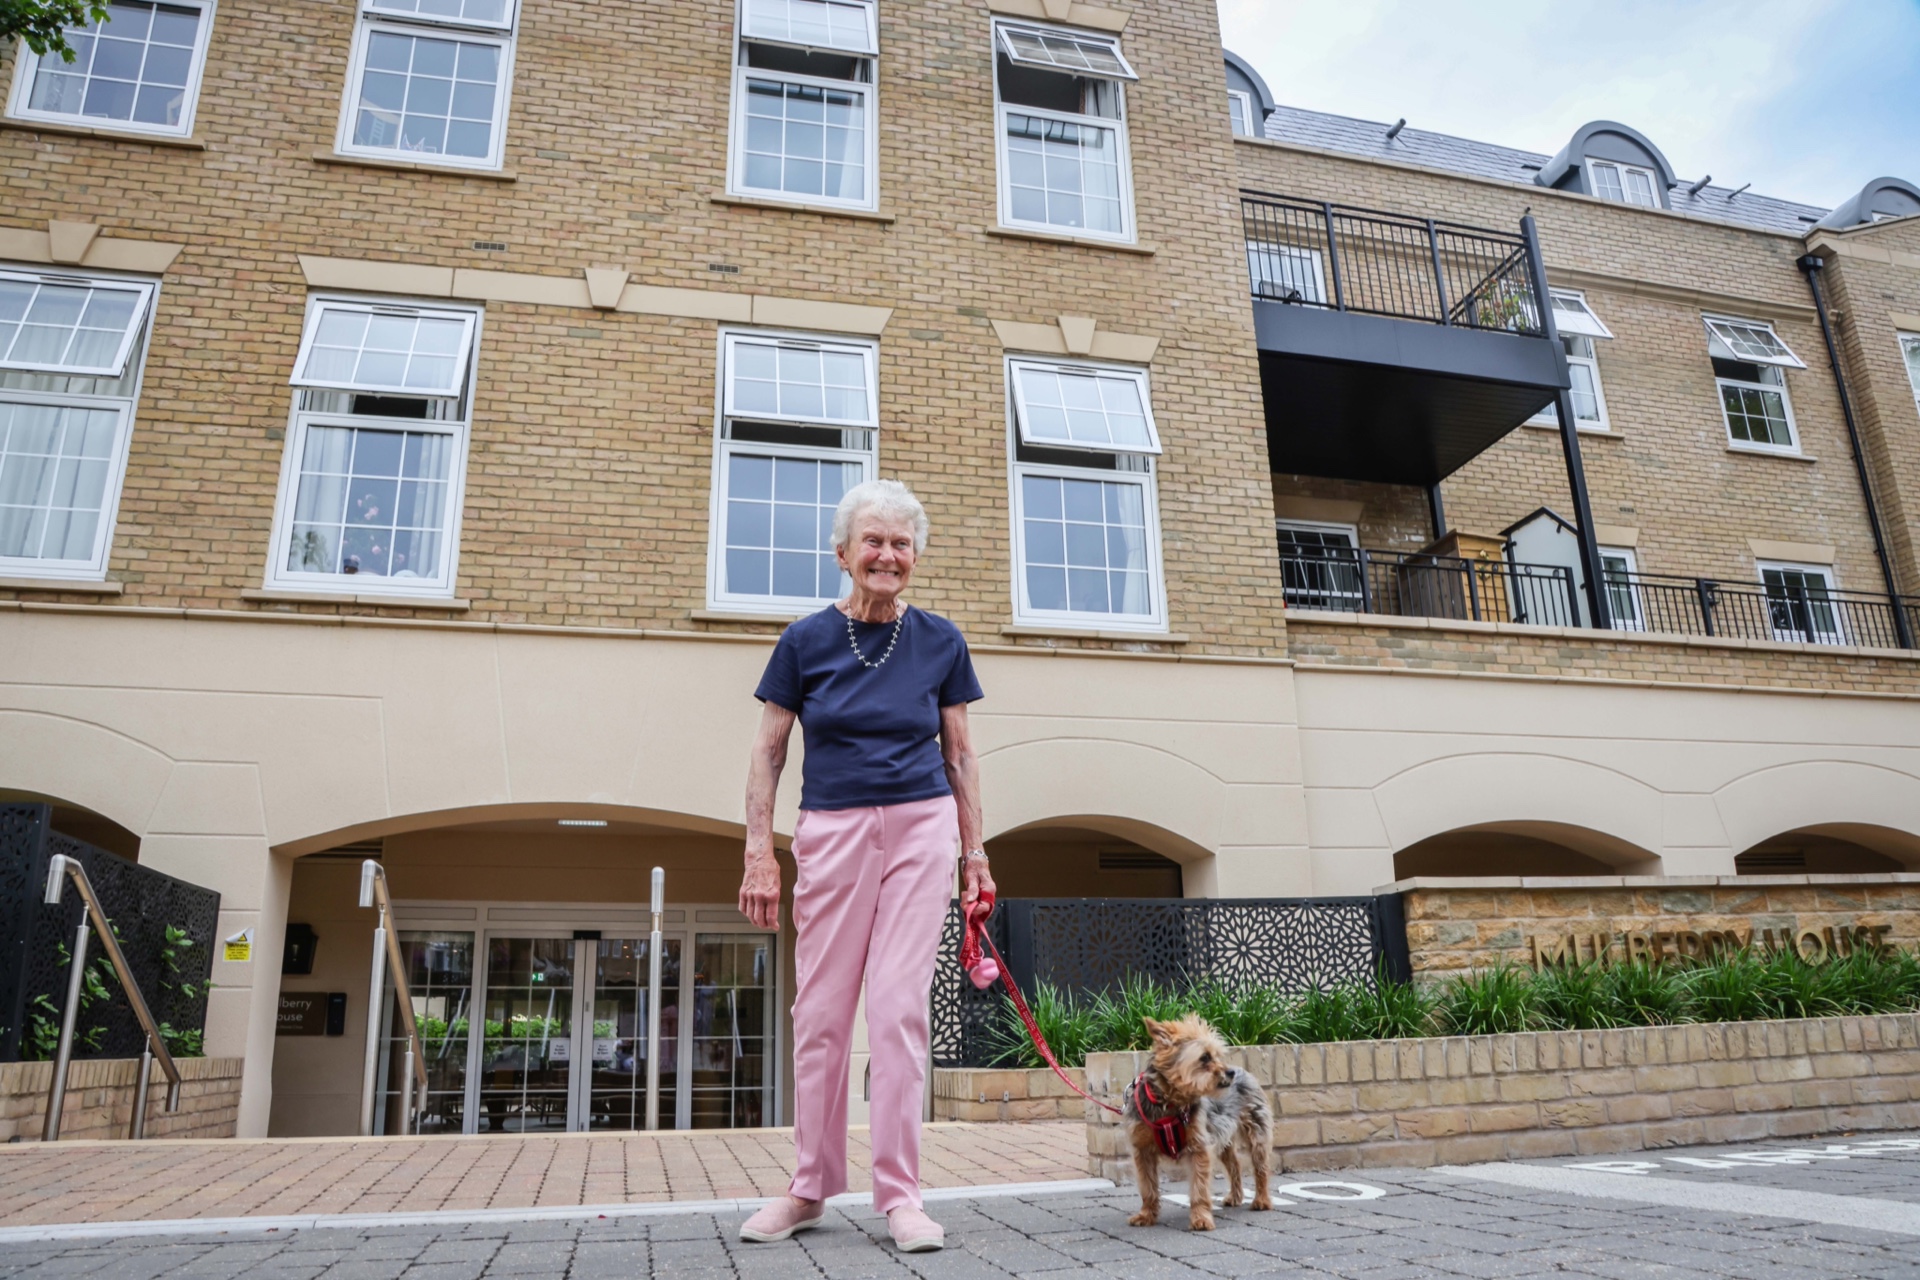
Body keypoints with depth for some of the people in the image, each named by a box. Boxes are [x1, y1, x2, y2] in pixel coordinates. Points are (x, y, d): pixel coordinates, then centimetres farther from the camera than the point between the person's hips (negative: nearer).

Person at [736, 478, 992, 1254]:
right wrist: (759, 854, -4)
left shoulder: (940, 641, 2)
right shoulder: (807, 640, -1)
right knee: (820, 1012, 6)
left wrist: (974, 853, 6)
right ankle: (811, 1188, 22)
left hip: (920, 831, 0)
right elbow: (768, 754, 3)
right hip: (831, 832, 0)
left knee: (899, 1009, -1)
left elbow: (959, 756, 9)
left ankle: (900, 1194, 10)